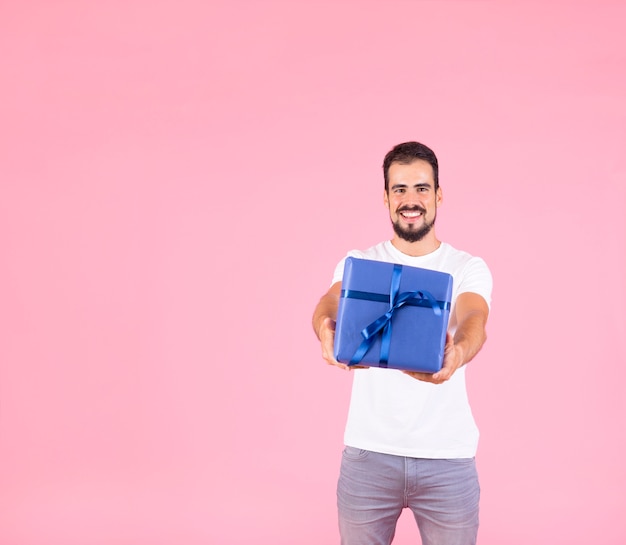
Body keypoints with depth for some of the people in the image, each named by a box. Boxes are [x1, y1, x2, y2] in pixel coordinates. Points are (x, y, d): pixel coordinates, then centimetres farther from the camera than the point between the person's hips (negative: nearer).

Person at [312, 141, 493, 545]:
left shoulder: (468, 268, 2)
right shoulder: (358, 263, 4)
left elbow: (473, 319, -19)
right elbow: (332, 302, -17)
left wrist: (458, 352, -44)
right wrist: (327, 329, -42)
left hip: (448, 456, 0)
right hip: (368, 452, 1)